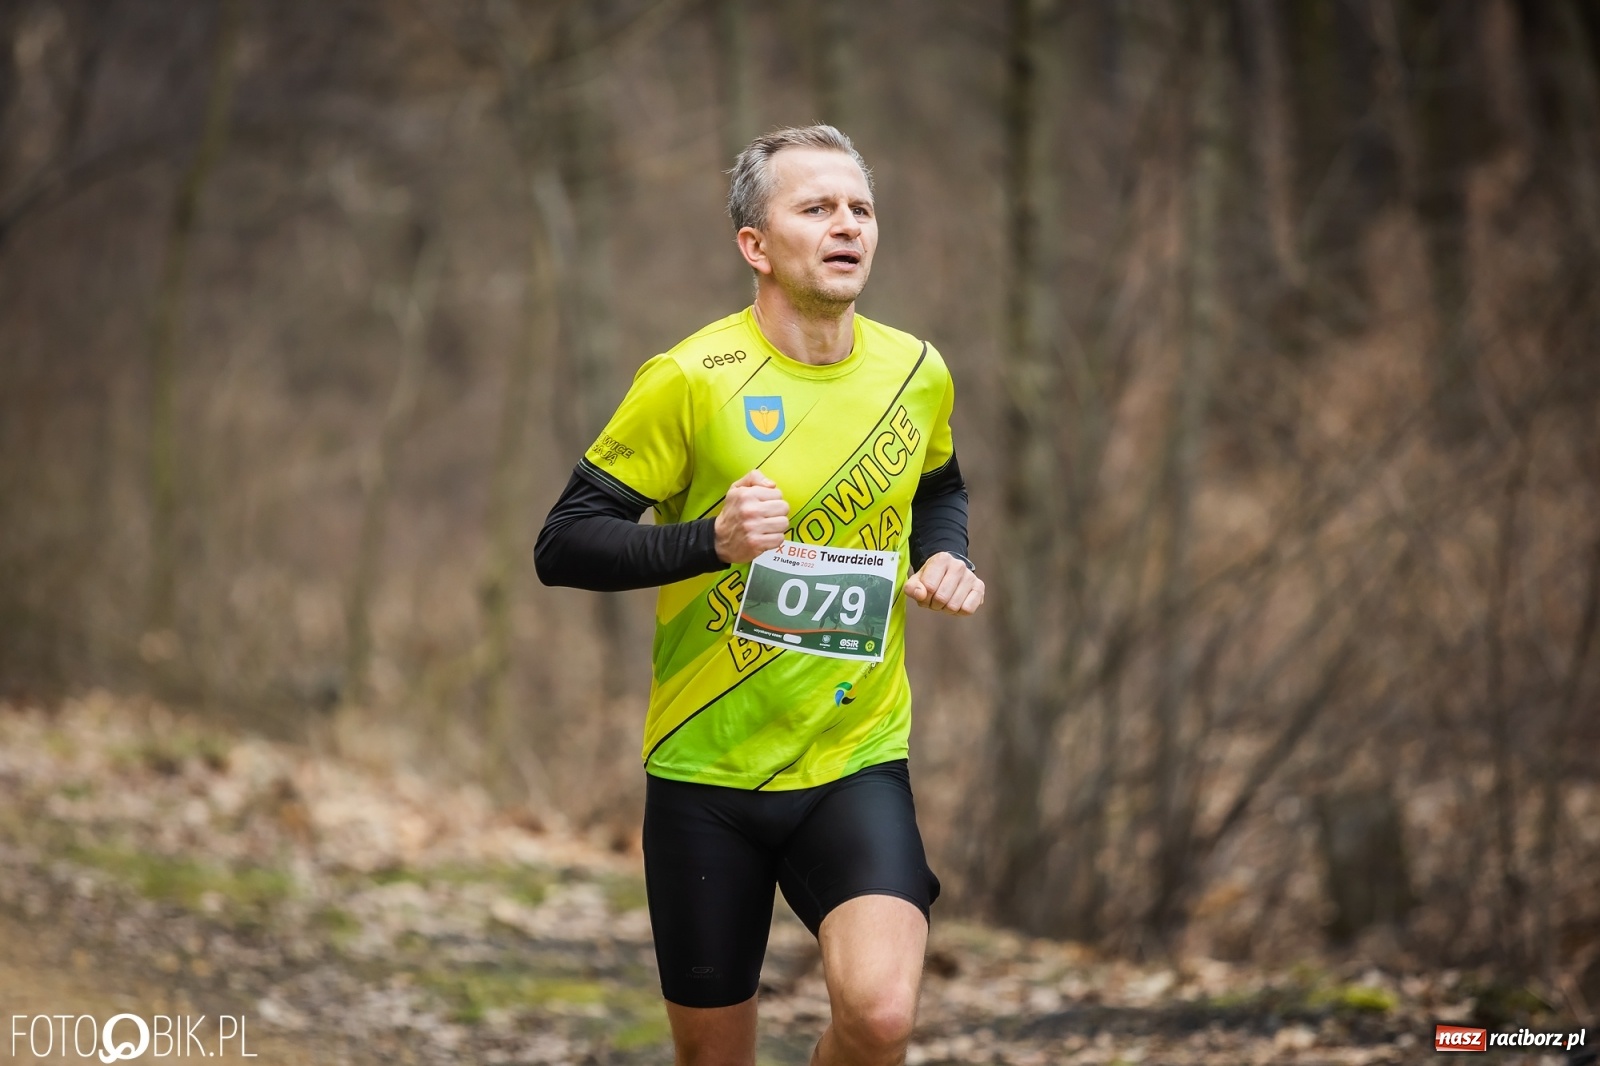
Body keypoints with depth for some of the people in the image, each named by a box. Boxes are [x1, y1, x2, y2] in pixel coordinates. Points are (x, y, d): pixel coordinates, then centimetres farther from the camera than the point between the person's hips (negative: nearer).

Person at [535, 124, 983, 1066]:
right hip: (706, 770, -2)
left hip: (858, 760, 2)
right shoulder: (691, 381, -11)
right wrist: (713, 540, -26)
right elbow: (563, 545, -11)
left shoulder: (917, 373, 2)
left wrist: (945, 557, 3)